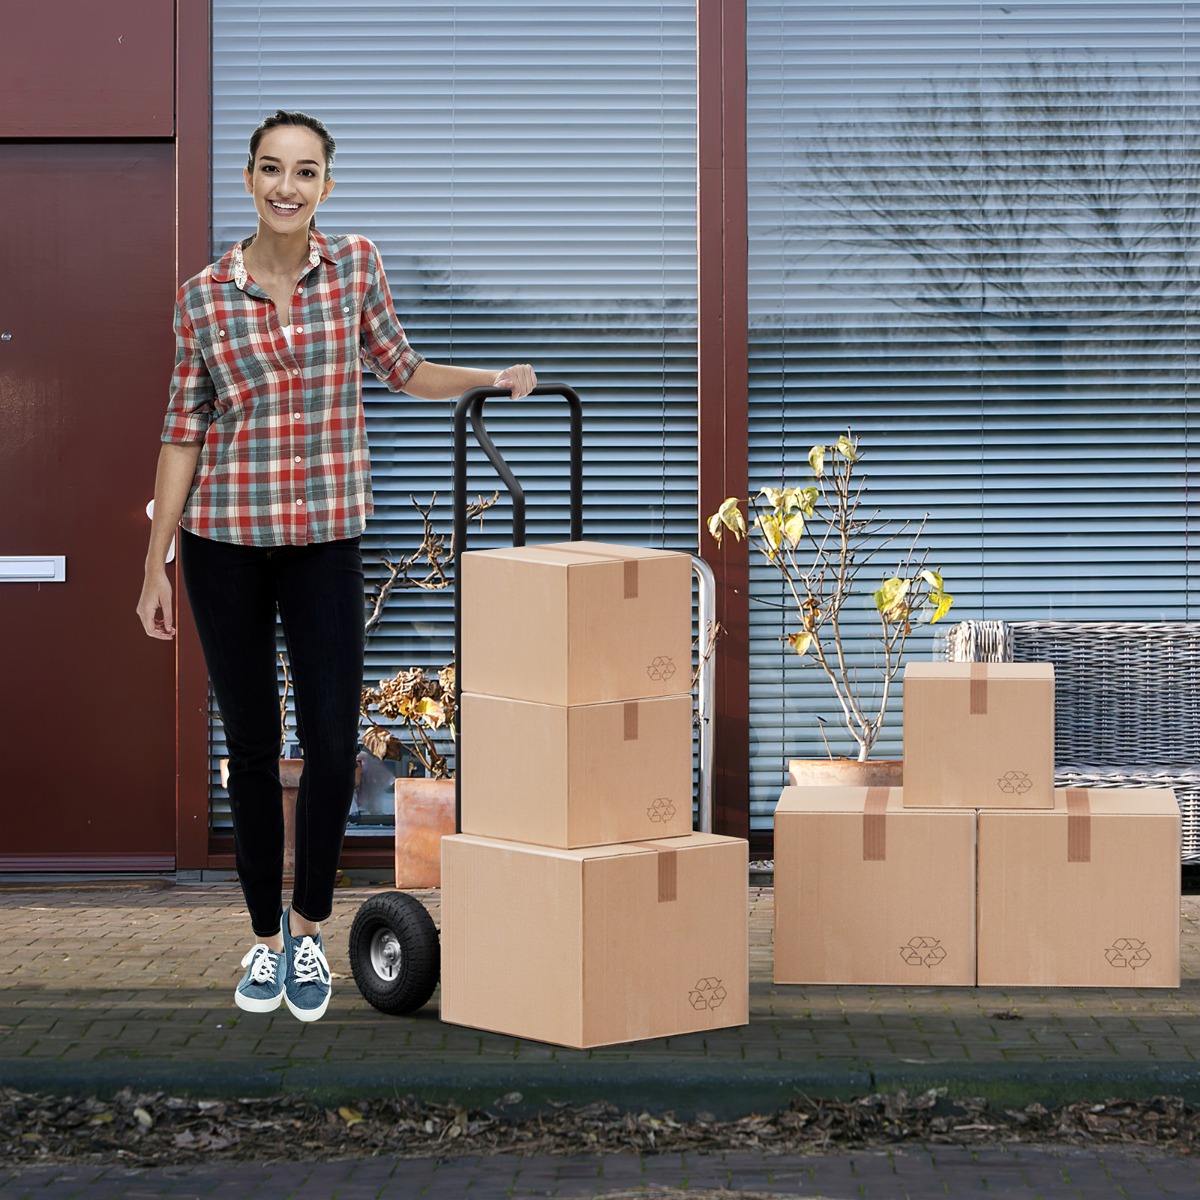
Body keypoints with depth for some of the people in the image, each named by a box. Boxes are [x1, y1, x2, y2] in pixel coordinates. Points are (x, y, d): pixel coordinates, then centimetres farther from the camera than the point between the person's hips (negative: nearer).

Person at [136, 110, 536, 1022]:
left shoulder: (355, 265, 1)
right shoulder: (204, 298, -2)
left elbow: (401, 371, 17)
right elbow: (184, 431, 2)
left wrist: (494, 378, 5)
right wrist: (156, 565, 2)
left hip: (326, 537, 1)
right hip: (225, 540, 0)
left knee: (333, 744, -6)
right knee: (252, 746, 5)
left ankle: (310, 929, 14)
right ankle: (265, 937, 19)